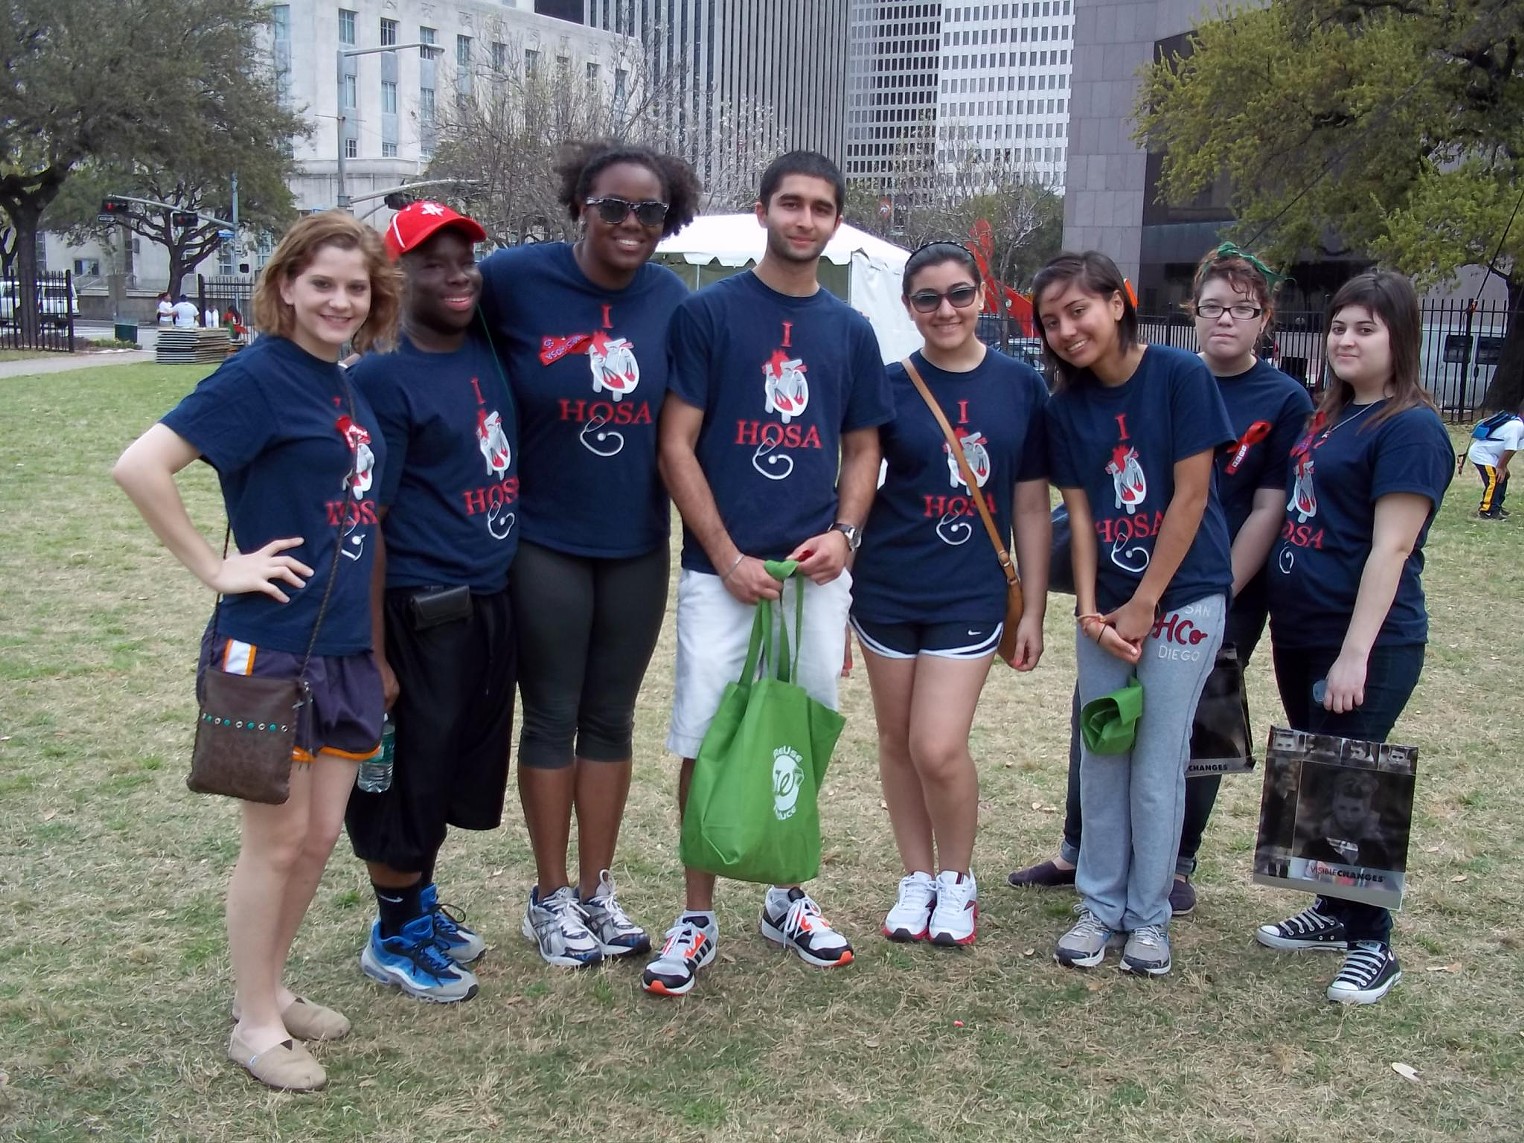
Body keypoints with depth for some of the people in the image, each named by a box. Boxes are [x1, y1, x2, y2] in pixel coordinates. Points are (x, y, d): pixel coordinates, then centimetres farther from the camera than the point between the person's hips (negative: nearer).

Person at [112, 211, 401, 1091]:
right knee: (277, 839, 4)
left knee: (321, 835, 14)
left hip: (345, 650, 7)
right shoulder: (259, 375, -13)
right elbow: (140, 466, -21)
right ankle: (256, 1025, 21)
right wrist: (216, 567, -17)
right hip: (269, 649, -7)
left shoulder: (348, 387, 9)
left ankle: (270, 988, 33)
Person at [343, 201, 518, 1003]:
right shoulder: (383, 379, -14)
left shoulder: (486, 352, 6)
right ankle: (395, 937, 24)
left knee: (461, 769, 19)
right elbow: (365, 524, -16)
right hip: (424, 613, -7)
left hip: (493, 603, 7)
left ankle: (421, 902, 38)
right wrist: (373, 655, -18)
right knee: (408, 779, 6)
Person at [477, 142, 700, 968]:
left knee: (611, 719, 13)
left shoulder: (672, 301, -1)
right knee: (552, 719, 8)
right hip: (544, 544, -3)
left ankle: (595, 889, 27)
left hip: (638, 546, 3)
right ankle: (550, 898, 23)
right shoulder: (516, 279, -11)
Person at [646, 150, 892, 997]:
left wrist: (844, 533, -3)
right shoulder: (708, 313, -2)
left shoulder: (850, 330, 10)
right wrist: (729, 558, -11)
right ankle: (697, 918, 13)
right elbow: (676, 446, -5)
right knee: (706, 743, -1)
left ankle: (787, 899, 28)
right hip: (720, 569, -3)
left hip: (816, 571, 4)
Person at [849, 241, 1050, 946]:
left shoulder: (1020, 385, 1)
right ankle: (917, 878, 30)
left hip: (971, 593, -1)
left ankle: (957, 880, 18)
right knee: (897, 741, 10)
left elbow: (1031, 504, 4)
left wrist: (1033, 609, 4)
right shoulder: (888, 386, -2)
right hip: (887, 589, 1)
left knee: (939, 749, -8)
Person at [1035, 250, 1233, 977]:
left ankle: (1149, 916, 17)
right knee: (1100, 759, 9)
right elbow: (1079, 513, 4)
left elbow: (1190, 496, -12)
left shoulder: (1180, 376, -11)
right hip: (1106, 606, 4)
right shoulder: (1066, 406, 3)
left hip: (1181, 597, -4)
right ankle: (1100, 904, 23)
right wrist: (1090, 609, -7)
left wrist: (1142, 605, -11)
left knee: (1157, 766, 2)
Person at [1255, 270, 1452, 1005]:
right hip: (1299, 633, 8)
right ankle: (1335, 912, 32)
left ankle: (1373, 945, 14)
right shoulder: (1327, 416, 12)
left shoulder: (1409, 428, -13)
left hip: (1365, 645, -8)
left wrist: (1356, 654, -22)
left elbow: (1391, 548, -19)